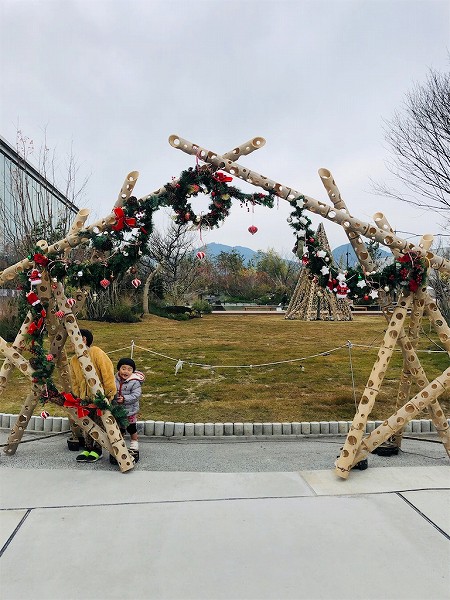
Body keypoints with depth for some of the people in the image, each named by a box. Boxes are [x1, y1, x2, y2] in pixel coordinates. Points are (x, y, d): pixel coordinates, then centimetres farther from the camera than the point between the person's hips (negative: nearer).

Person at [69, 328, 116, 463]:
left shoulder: (97, 353, -15)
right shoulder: (74, 360, 5)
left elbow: (107, 373, -16)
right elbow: (74, 380, 14)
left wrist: (110, 393, -16)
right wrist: (78, 395, 6)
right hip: (85, 398, 6)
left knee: (99, 423, 2)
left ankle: (97, 450, 16)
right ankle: (88, 448, 27)